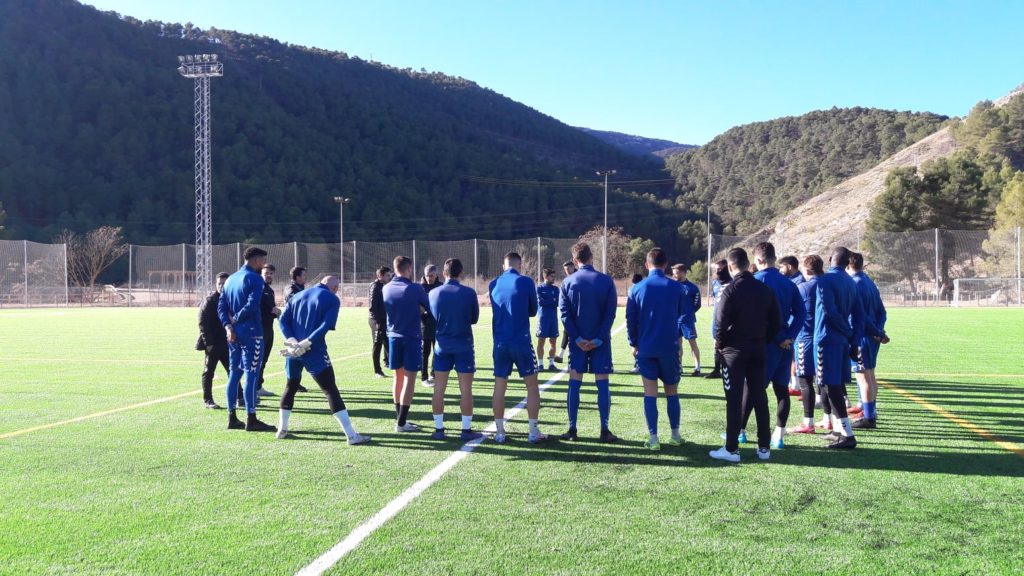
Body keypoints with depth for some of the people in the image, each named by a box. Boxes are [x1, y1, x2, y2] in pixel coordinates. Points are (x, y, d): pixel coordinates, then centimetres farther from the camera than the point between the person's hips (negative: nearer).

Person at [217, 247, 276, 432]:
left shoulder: (230, 279, 16)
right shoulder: (254, 279, -9)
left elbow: (221, 306, 10)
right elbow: (251, 305, -21)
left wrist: (227, 326, -1)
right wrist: (235, 319, -7)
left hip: (234, 333, 8)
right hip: (251, 333, -8)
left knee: (234, 374, 12)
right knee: (251, 374, -5)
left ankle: (232, 418, 16)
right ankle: (251, 420, -4)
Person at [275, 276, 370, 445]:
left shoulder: (297, 296, 16)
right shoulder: (332, 299, 0)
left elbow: (283, 320, 4)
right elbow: (325, 326, -15)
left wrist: (293, 342, -7)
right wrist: (305, 344, -16)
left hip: (293, 351, 5)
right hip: (315, 352, -5)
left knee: (291, 387, 24)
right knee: (331, 391, -5)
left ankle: (282, 429, 29)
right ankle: (351, 435, -8)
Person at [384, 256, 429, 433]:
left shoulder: (386, 289, 2)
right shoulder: (415, 288, -12)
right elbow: (429, 308, -1)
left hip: (393, 337, 5)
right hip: (411, 338, -5)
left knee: (398, 378, 15)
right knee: (409, 379, -1)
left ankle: (399, 417, 21)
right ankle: (401, 423, -3)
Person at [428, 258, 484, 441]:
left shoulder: (433, 293, -2)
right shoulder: (469, 293, -8)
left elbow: (432, 317, 9)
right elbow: (474, 318, 2)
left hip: (442, 345, 2)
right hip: (463, 345, -2)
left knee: (439, 388, 8)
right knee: (465, 389, 3)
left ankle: (439, 429, 12)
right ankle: (466, 430, 6)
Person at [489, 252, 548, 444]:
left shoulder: (493, 284, 5)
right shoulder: (526, 282, -6)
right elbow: (533, 311, 5)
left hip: (500, 343, 3)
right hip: (521, 342, -3)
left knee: (499, 387, 10)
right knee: (532, 386, 8)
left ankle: (499, 432, 12)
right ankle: (534, 432, 8)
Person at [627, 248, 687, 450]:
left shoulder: (637, 289, -3)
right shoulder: (677, 288, -3)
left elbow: (630, 319, 1)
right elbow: (684, 317, 6)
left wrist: (634, 343, 12)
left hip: (645, 348, 0)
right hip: (670, 348, 0)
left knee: (650, 394, 4)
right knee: (672, 392, 14)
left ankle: (653, 439, 3)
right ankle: (675, 435, 21)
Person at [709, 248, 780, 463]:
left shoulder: (731, 290, -12)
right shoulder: (765, 290, 5)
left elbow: (721, 323, -17)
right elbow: (775, 322, 7)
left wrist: (719, 343, -1)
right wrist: (763, 341, 15)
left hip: (734, 350, -5)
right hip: (758, 349, 5)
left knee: (734, 399, -1)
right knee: (759, 396, 11)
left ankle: (732, 449, 2)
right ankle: (764, 447, 16)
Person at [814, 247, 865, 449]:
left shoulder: (825, 280, -10)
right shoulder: (850, 282, 13)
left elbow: (831, 311, -18)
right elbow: (858, 314, 10)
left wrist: (848, 333, -5)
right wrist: (854, 341, 6)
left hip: (827, 339, -8)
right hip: (843, 341, 8)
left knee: (831, 387, -6)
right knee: (837, 385, 16)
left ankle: (847, 435, -8)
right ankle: (839, 429, 25)